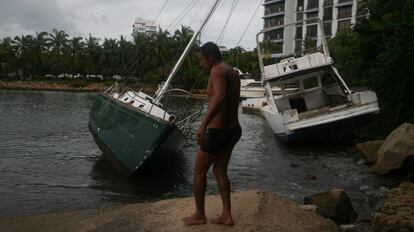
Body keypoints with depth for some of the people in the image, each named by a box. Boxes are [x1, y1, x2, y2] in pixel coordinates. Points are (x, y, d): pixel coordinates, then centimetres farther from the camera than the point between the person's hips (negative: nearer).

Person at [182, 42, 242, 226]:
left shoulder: (218, 70, -18)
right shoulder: (232, 72, 12)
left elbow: (220, 96, -38)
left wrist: (203, 124, -44)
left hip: (217, 133, -9)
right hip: (233, 130, 9)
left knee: (199, 172, 10)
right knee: (220, 172, 19)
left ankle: (199, 215, 23)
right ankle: (226, 215, 23)